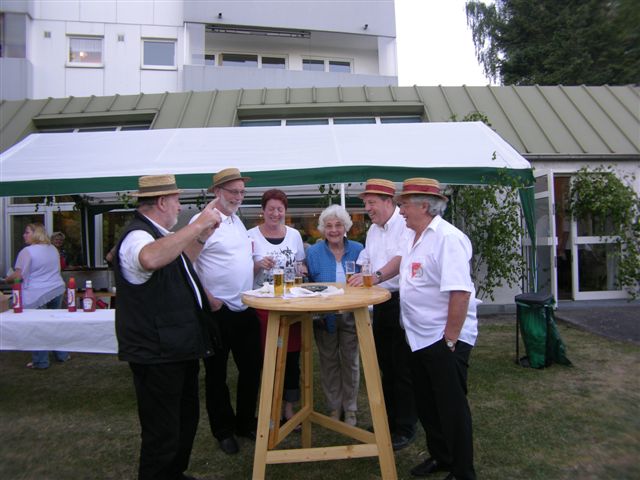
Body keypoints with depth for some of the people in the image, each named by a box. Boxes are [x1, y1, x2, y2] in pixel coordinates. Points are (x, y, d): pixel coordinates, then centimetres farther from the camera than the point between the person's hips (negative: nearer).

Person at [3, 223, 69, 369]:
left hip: (37, 294, -7)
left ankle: (40, 361, 13)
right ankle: (62, 354, 24)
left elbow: (18, 276, -13)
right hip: (57, 290, 7)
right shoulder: (53, 249, 11)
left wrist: (7, 279, 5)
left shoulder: (27, 251, -13)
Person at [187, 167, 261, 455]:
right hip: (218, 311, -8)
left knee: (251, 368, 15)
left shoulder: (236, 220, 13)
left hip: (245, 309, 8)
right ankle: (223, 430, 28)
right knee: (216, 374, 10)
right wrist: (208, 299, -17)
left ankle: (245, 423, 34)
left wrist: (257, 263, 9)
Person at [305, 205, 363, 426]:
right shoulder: (313, 252, -4)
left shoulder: (357, 250, -3)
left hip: (351, 316, 1)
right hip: (324, 318, 0)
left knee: (350, 362, 11)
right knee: (329, 363, 12)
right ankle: (334, 408, 30)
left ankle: (350, 409, 29)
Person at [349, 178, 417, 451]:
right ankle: (388, 421, 33)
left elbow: (401, 259, -26)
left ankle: (405, 428, 15)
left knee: (403, 369, 0)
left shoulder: (405, 224, -12)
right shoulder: (373, 230, 15)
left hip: (402, 302, -8)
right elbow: (365, 261, 20)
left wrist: (376, 276, -37)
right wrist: (358, 279, 3)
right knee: (385, 365, 18)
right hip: (381, 303, 8)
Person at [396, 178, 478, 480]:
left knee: (452, 407, 6)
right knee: (426, 405, 20)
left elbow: (460, 293, -26)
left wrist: (449, 341, -24)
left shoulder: (448, 238, -20)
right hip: (420, 338, 9)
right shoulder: (415, 237, 9)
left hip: (445, 340, -9)